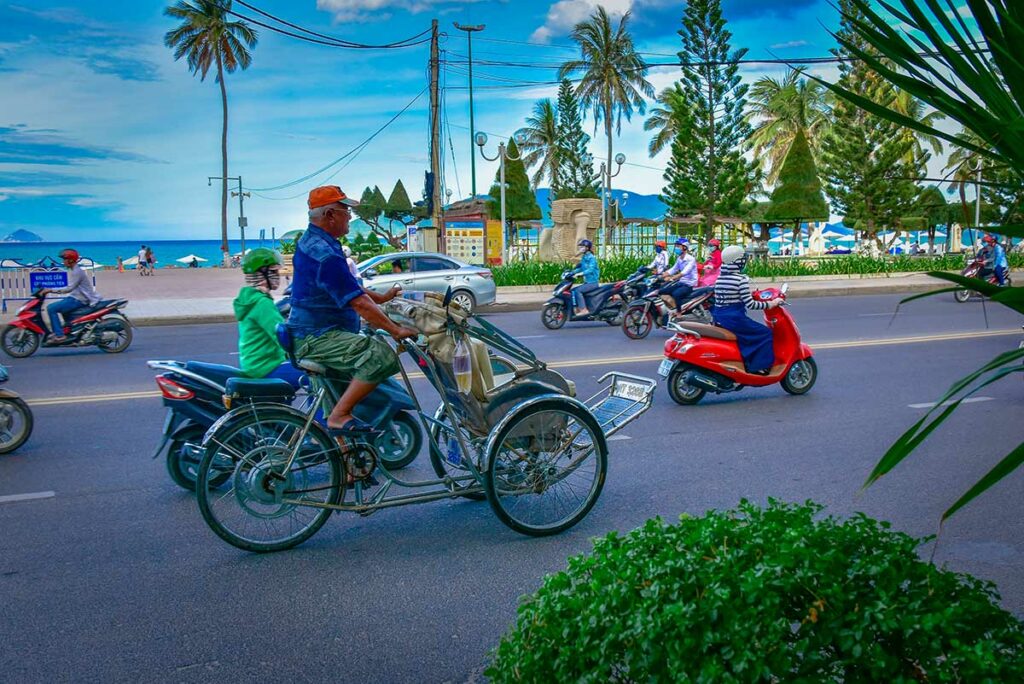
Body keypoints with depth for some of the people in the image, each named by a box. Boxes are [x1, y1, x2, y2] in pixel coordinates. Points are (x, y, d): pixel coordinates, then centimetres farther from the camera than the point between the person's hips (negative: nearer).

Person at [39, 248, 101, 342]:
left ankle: (59, 335, -19)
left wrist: (51, 290, -23)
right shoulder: (72, 270, 15)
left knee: (51, 308, -18)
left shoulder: (77, 272, -17)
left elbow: (69, 288, -23)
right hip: (75, 296, 11)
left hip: (79, 299, -11)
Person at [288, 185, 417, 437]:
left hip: (315, 331, 11)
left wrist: (382, 297, 22)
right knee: (381, 355, -27)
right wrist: (396, 330, -20)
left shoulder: (311, 241, 14)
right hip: (316, 338, -11)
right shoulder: (325, 254, -22)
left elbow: (350, 288, 25)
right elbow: (359, 303, -25)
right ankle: (339, 416, -18)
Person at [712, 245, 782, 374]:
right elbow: (749, 304, -18)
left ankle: (745, 363, 28)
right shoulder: (741, 279, -15)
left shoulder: (719, 278, 7)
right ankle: (760, 366, 3)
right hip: (734, 318, -8)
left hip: (718, 318, 8)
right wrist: (770, 304, -8)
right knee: (765, 333, 5)